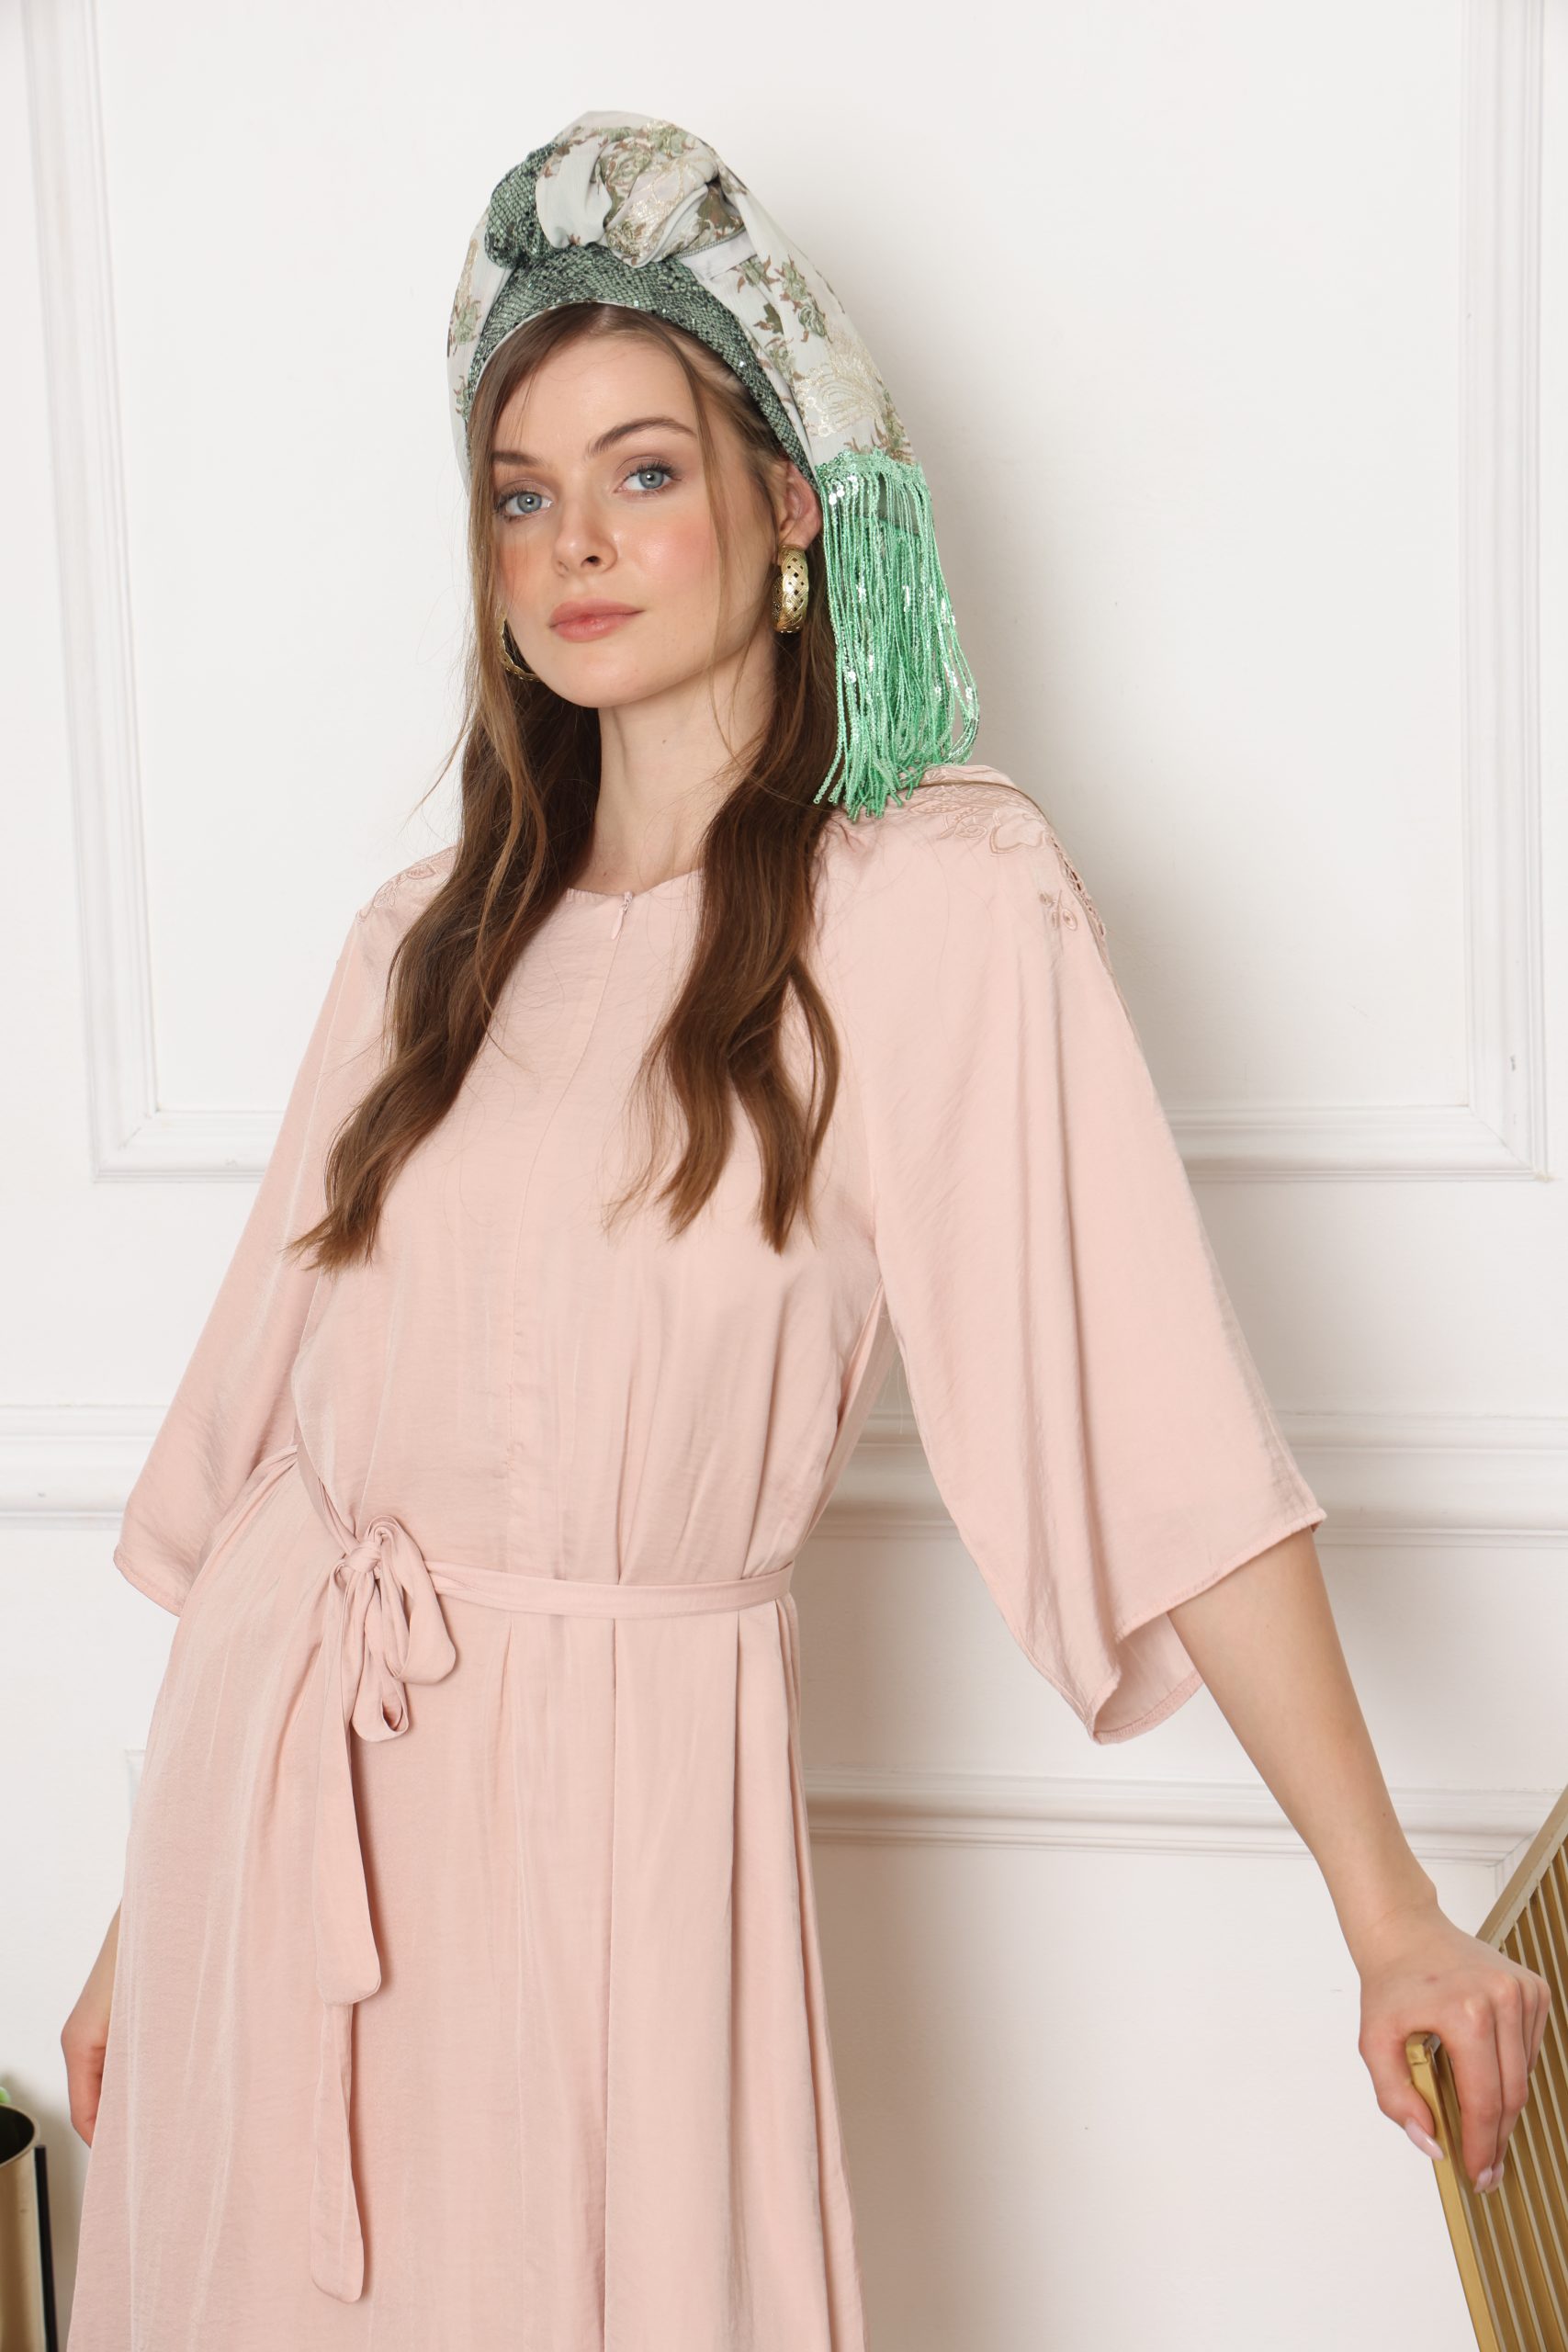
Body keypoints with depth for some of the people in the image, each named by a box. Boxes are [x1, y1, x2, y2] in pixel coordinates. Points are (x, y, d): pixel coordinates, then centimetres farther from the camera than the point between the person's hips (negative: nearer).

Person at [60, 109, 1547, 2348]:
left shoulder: (940, 896, -8)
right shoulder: (430, 940, 7)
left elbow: (1160, 1429, -13)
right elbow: (270, 1424, 10)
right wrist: (147, 1914, 12)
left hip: (612, 1804, -4)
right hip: (271, 1796, 5)